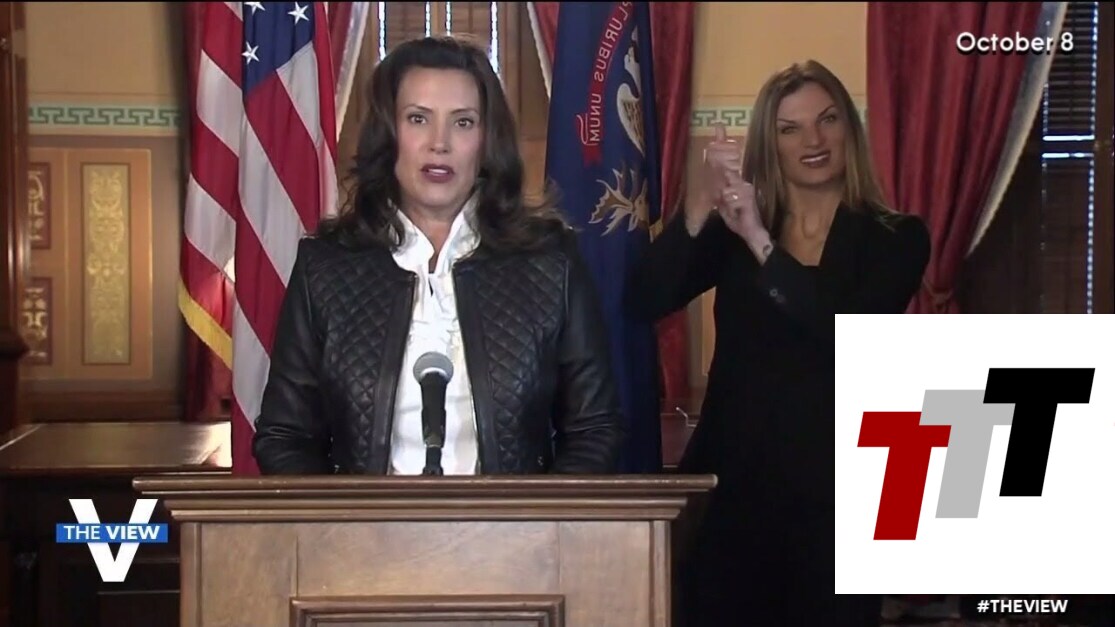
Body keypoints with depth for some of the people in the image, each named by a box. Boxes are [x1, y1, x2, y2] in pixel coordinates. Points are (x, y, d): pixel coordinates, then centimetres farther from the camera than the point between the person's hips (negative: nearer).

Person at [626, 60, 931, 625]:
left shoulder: (897, 237, 1)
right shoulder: (732, 231, 5)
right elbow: (644, 301, -9)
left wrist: (760, 240, -22)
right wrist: (705, 201, -21)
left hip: (835, 488, -1)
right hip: (732, 481, 2)